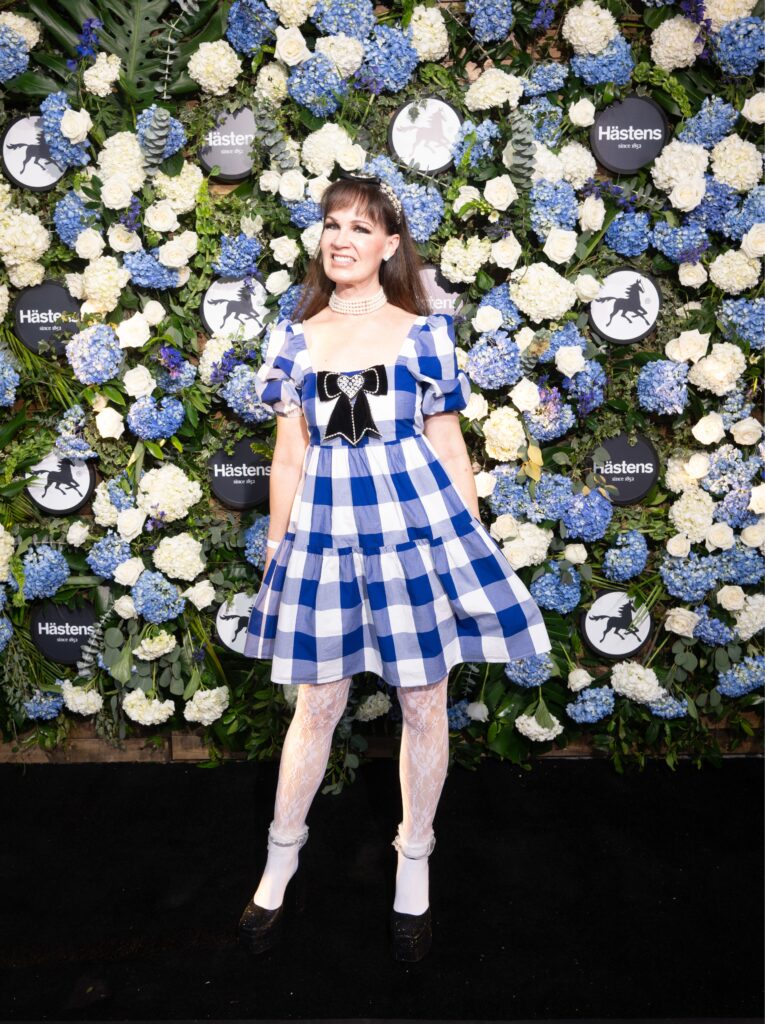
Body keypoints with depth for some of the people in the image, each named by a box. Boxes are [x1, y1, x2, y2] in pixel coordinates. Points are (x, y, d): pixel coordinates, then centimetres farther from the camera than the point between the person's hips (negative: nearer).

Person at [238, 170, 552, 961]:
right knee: (319, 702, 10)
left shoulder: (424, 332, 1)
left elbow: (448, 447, 4)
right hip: (325, 526, 1)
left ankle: (414, 868, 28)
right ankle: (280, 861, 32)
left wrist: (473, 539, 3)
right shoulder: (294, 337, 6)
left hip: (417, 518, -1)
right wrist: (276, 550, 8)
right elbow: (288, 457, 8)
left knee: (423, 701, 7)